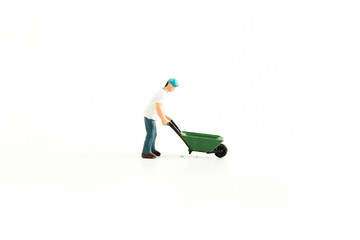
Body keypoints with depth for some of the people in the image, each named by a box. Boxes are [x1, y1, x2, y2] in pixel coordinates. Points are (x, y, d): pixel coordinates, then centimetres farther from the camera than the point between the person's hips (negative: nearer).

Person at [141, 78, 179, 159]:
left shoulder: (163, 92, 13)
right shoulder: (162, 94, -21)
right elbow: (158, 107, -28)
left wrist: (166, 116, 18)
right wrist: (163, 119, -24)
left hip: (151, 115, 10)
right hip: (149, 116, -10)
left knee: (153, 134, 16)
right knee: (150, 134, -4)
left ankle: (151, 150, 28)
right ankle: (146, 152, 4)